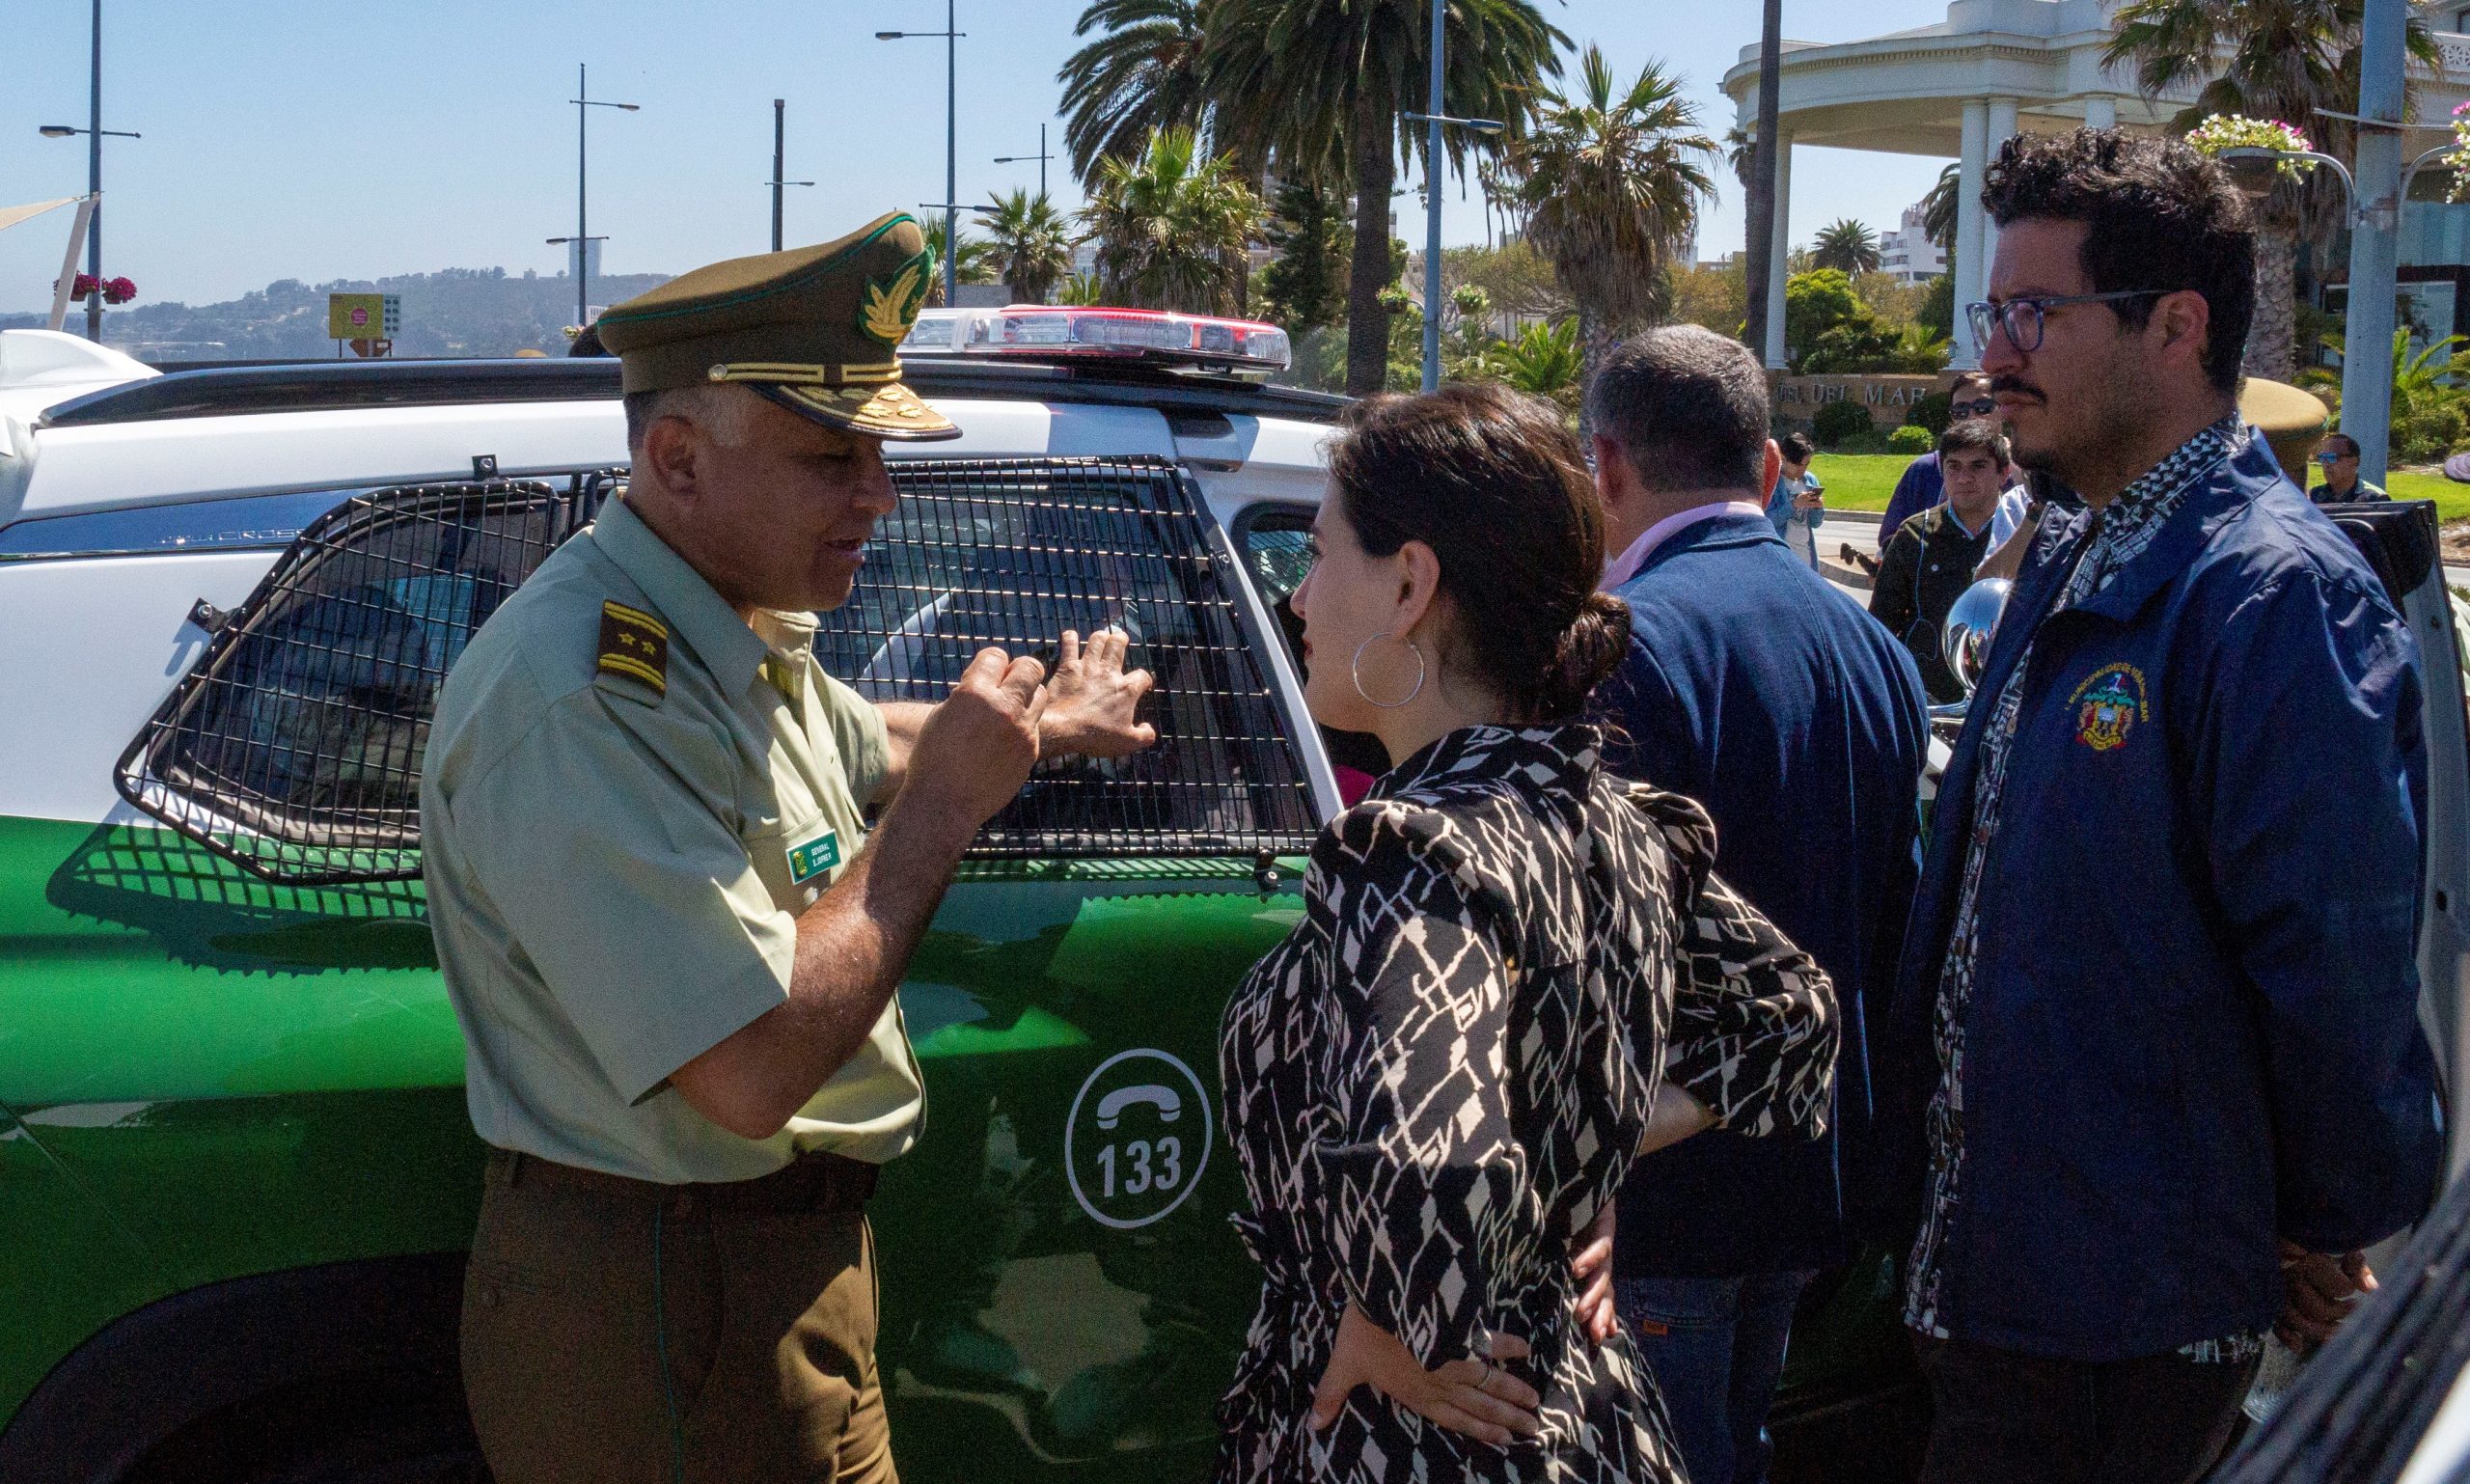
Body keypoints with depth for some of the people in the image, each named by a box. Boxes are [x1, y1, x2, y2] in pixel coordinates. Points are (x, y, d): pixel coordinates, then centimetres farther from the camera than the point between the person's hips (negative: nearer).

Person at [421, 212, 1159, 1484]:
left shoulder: (726, 632, 7)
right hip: (671, 1327, -10)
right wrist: (949, 800, -23)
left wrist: (1027, 724, 18)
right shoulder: (583, 703, -27)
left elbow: (863, 750, 31)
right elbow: (753, 1072, -32)